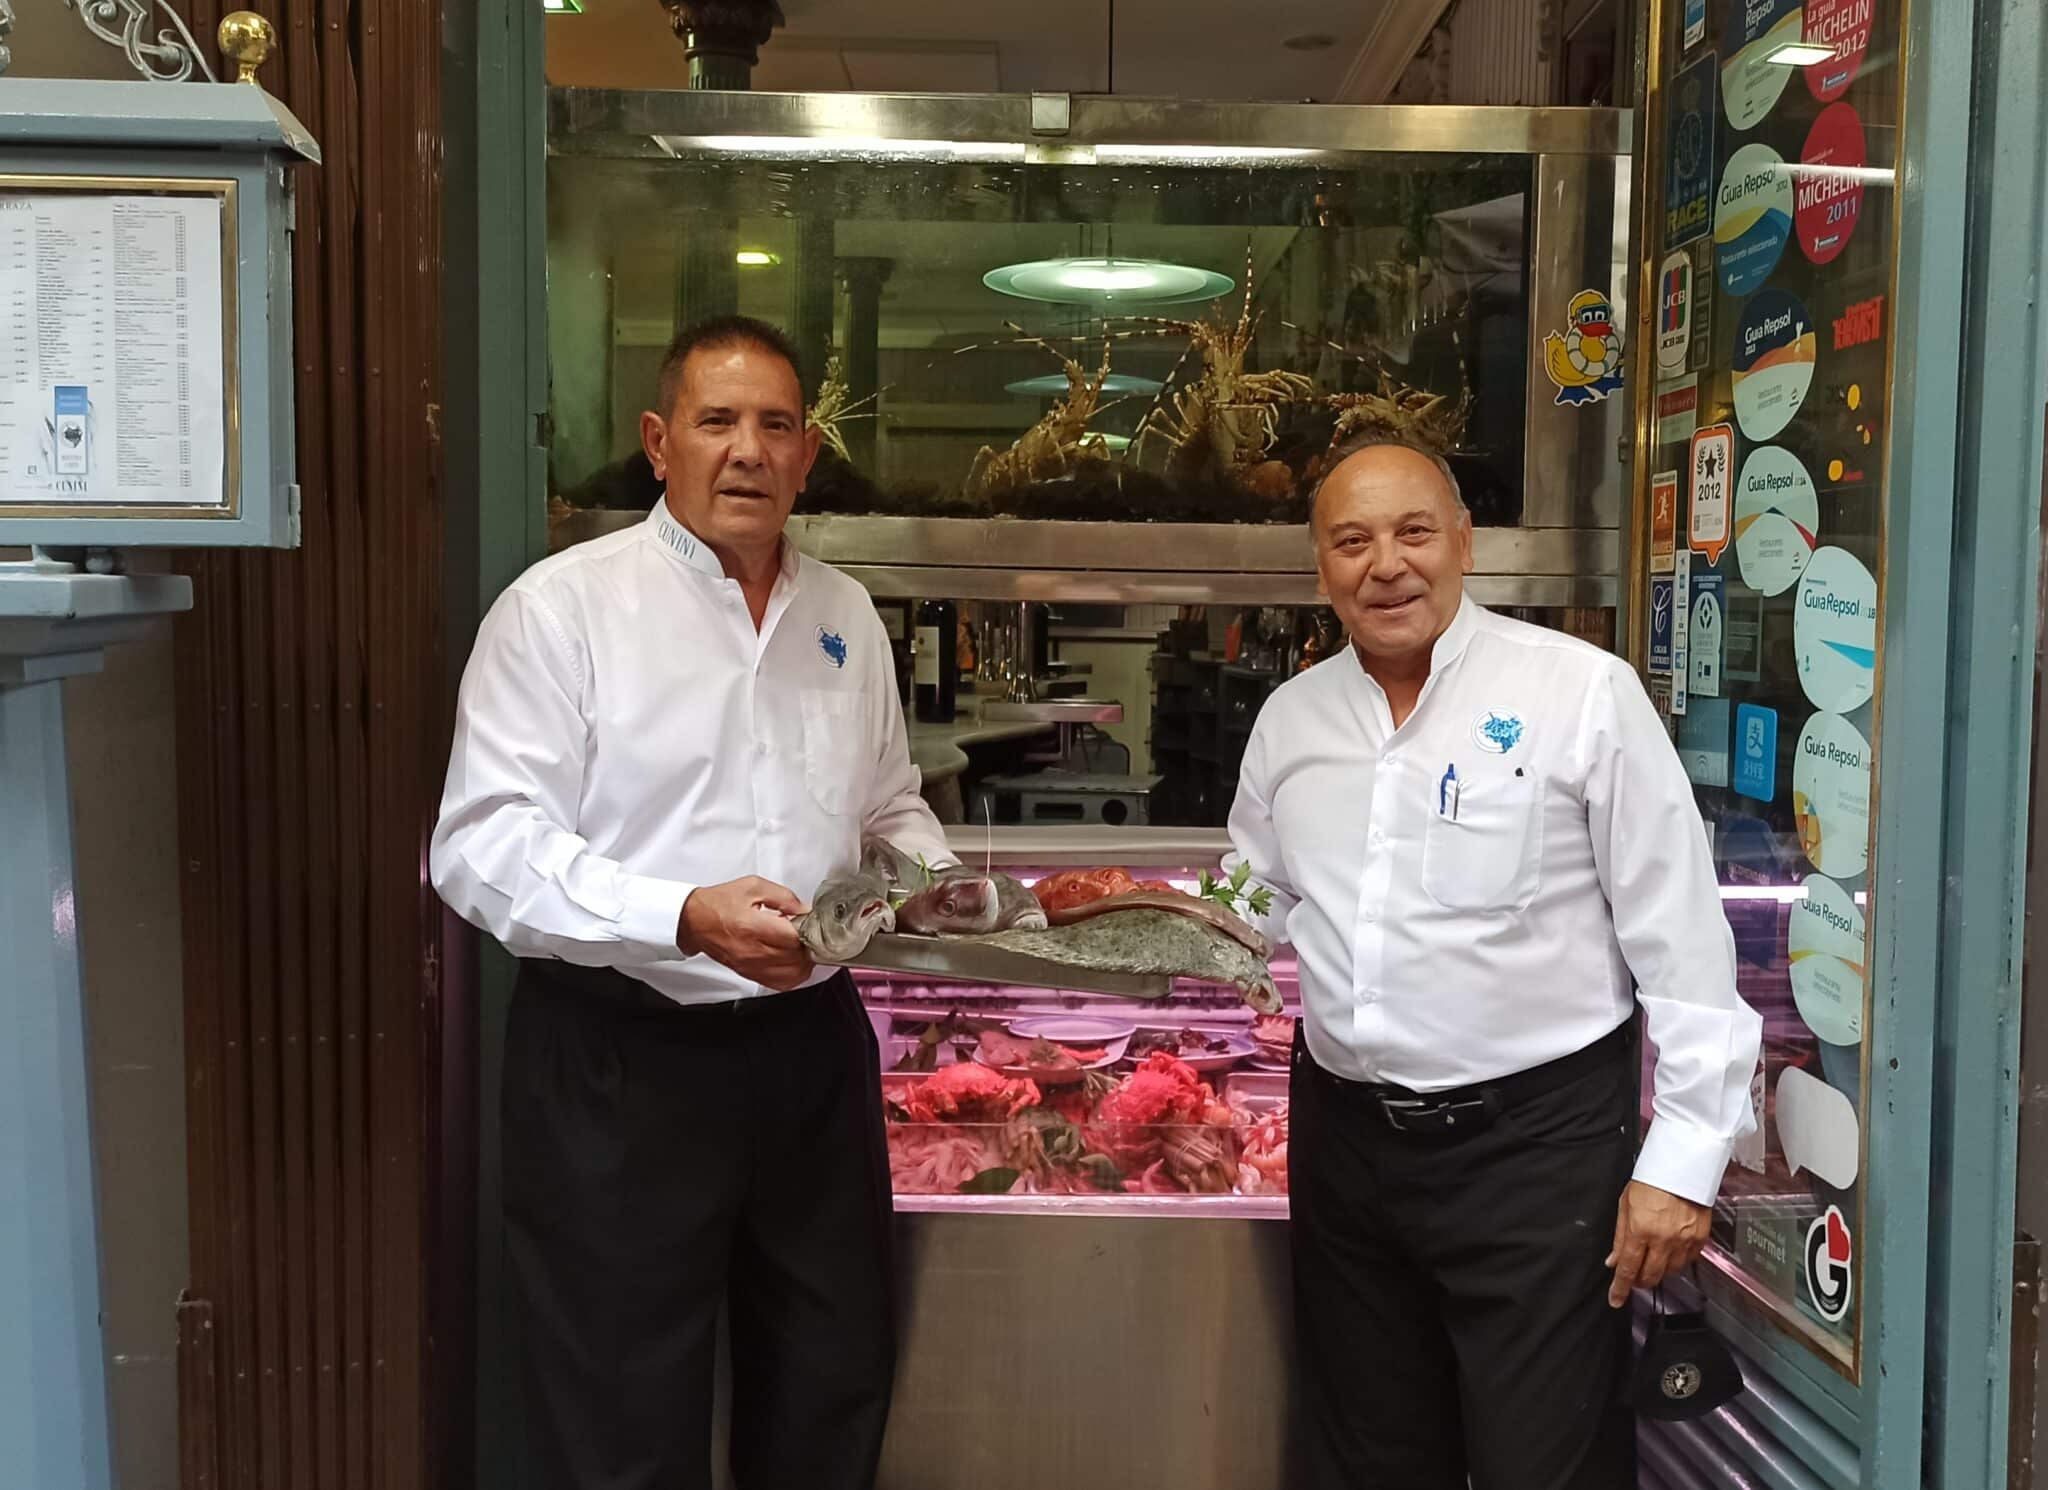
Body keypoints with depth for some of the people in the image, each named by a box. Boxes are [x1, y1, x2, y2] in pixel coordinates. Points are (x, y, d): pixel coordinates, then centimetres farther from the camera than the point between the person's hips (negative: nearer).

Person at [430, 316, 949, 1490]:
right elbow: (483, 846, -15)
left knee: (835, 1395, 19)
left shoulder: (847, 615, 9)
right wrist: (684, 917, -27)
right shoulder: (562, 606, -9)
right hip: (618, 1062, -5)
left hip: (812, 1048, 5)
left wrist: (931, 875, -1)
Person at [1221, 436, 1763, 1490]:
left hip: (1535, 1138, -5)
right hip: (1345, 1137, 5)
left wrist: (1683, 1157, -12)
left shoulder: (1582, 691, -9)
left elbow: (1681, 940, -10)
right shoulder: (1291, 716, 6)